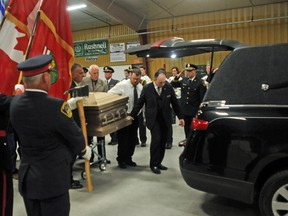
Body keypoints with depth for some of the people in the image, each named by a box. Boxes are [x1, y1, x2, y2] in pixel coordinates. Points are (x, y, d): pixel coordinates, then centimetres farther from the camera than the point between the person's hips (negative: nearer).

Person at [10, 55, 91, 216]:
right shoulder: (56, 106, -24)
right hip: (52, 178, -6)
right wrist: (84, 150, 9)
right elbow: (74, 135, -11)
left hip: (27, 177, 7)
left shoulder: (15, 103, -5)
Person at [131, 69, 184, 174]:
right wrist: (132, 115, 4)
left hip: (165, 119, 3)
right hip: (153, 119, -3)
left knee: (163, 141, 6)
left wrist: (180, 117, 6)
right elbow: (139, 103, 2)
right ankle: (153, 164, 1)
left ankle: (158, 162, 21)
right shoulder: (147, 88, -6)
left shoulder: (169, 87, -1)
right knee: (156, 139, -13)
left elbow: (175, 103, 5)